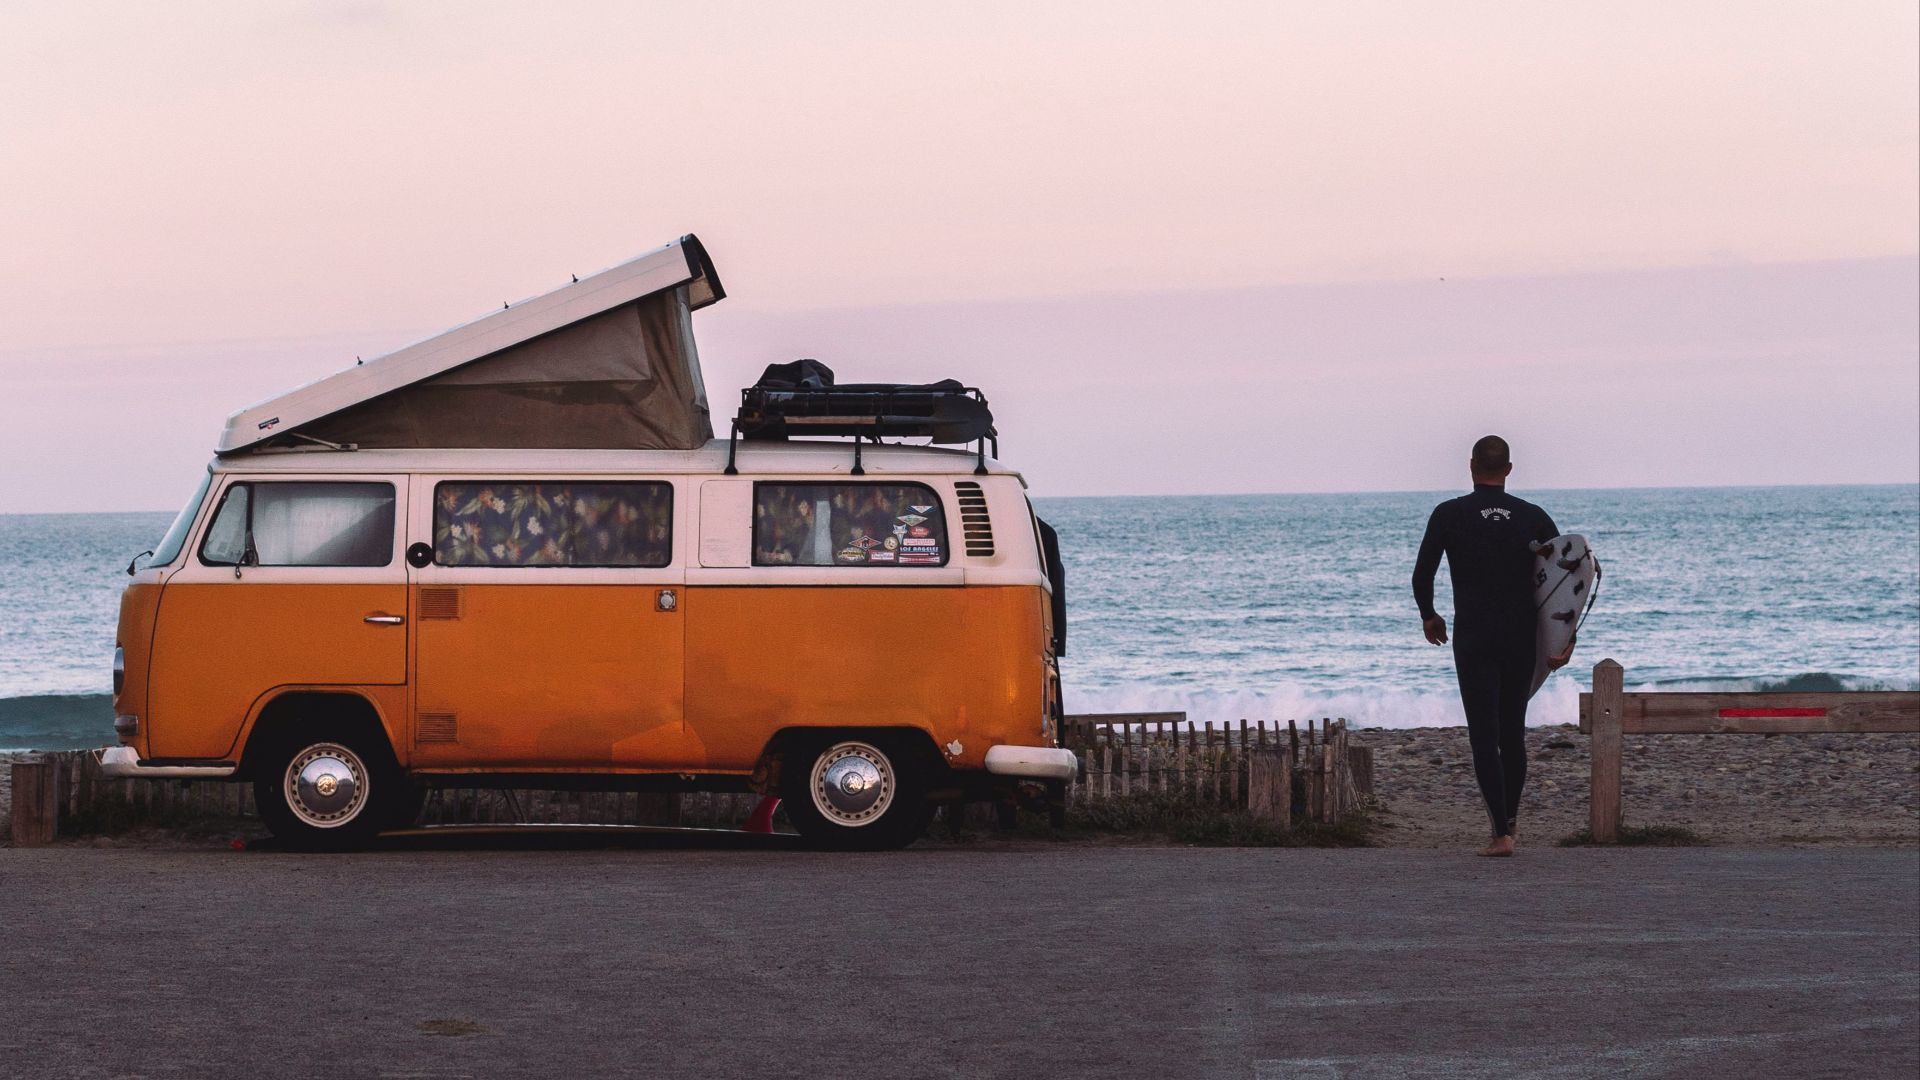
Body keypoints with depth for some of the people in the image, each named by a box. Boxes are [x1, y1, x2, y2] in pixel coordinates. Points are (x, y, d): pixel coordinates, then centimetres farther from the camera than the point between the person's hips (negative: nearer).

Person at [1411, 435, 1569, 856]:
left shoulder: (1449, 515, -3)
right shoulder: (1533, 517, 3)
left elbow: (1422, 575, -2)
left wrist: (1429, 617, 17)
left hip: (1473, 639, -3)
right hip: (1522, 640, 3)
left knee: (1484, 735, -4)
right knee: (1513, 732, 16)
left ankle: (1501, 833, -13)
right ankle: (1510, 818, 26)